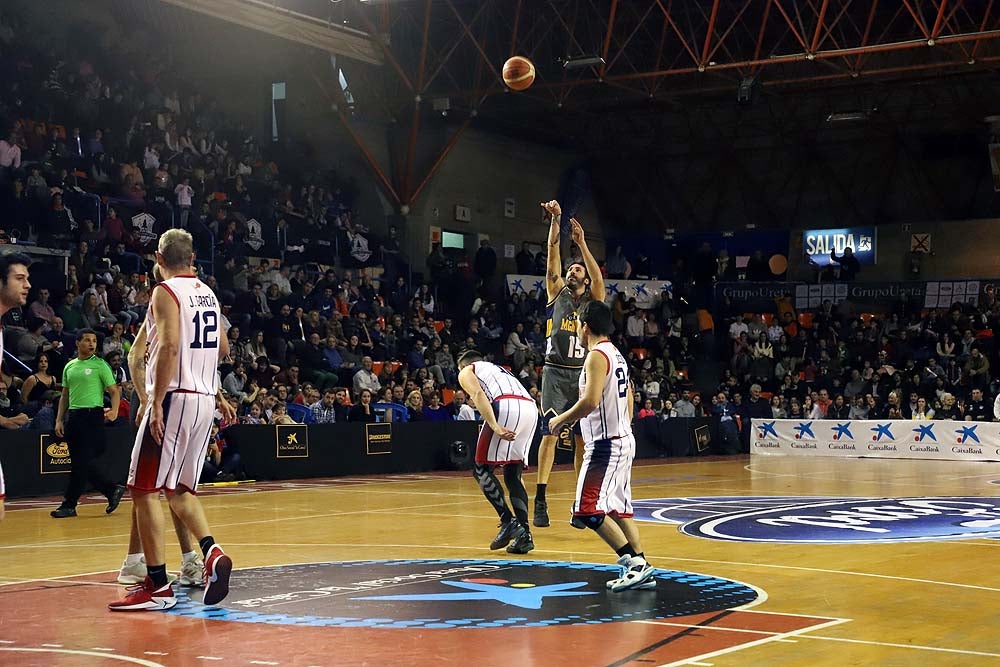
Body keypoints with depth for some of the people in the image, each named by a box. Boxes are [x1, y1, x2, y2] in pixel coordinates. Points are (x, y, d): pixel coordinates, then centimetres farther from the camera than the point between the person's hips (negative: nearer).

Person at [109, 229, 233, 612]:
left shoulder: (166, 292, -9)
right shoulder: (208, 294, 15)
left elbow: (170, 346, -21)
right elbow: (223, 349, 23)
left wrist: (156, 402, -21)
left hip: (175, 397, -8)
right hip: (205, 399, 8)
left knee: (144, 490, -2)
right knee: (180, 489, 17)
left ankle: (158, 586, -3)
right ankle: (211, 552, -3)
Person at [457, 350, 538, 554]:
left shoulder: (466, 372, 21)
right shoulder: (499, 370, 40)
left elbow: (478, 395, -1)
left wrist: (494, 426, -13)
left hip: (506, 407, -6)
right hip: (531, 408, 6)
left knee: (482, 469, 5)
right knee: (513, 476, 14)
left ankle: (508, 521, -7)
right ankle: (524, 534, 5)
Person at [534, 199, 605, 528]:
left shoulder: (593, 300, 9)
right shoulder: (556, 292, 9)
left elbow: (597, 276, -11)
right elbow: (553, 254, -1)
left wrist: (582, 244, -19)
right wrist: (555, 220, -11)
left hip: (582, 374, 1)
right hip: (555, 372, -1)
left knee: (582, 439, 4)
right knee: (550, 434, -8)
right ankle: (540, 501, -6)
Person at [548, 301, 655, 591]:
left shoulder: (597, 356, -14)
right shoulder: (617, 355, 16)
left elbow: (590, 401, -24)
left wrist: (560, 419, -11)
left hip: (606, 444, -10)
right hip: (624, 439, 10)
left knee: (589, 510, -10)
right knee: (618, 509, 14)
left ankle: (633, 561, -14)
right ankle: (641, 569, 13)